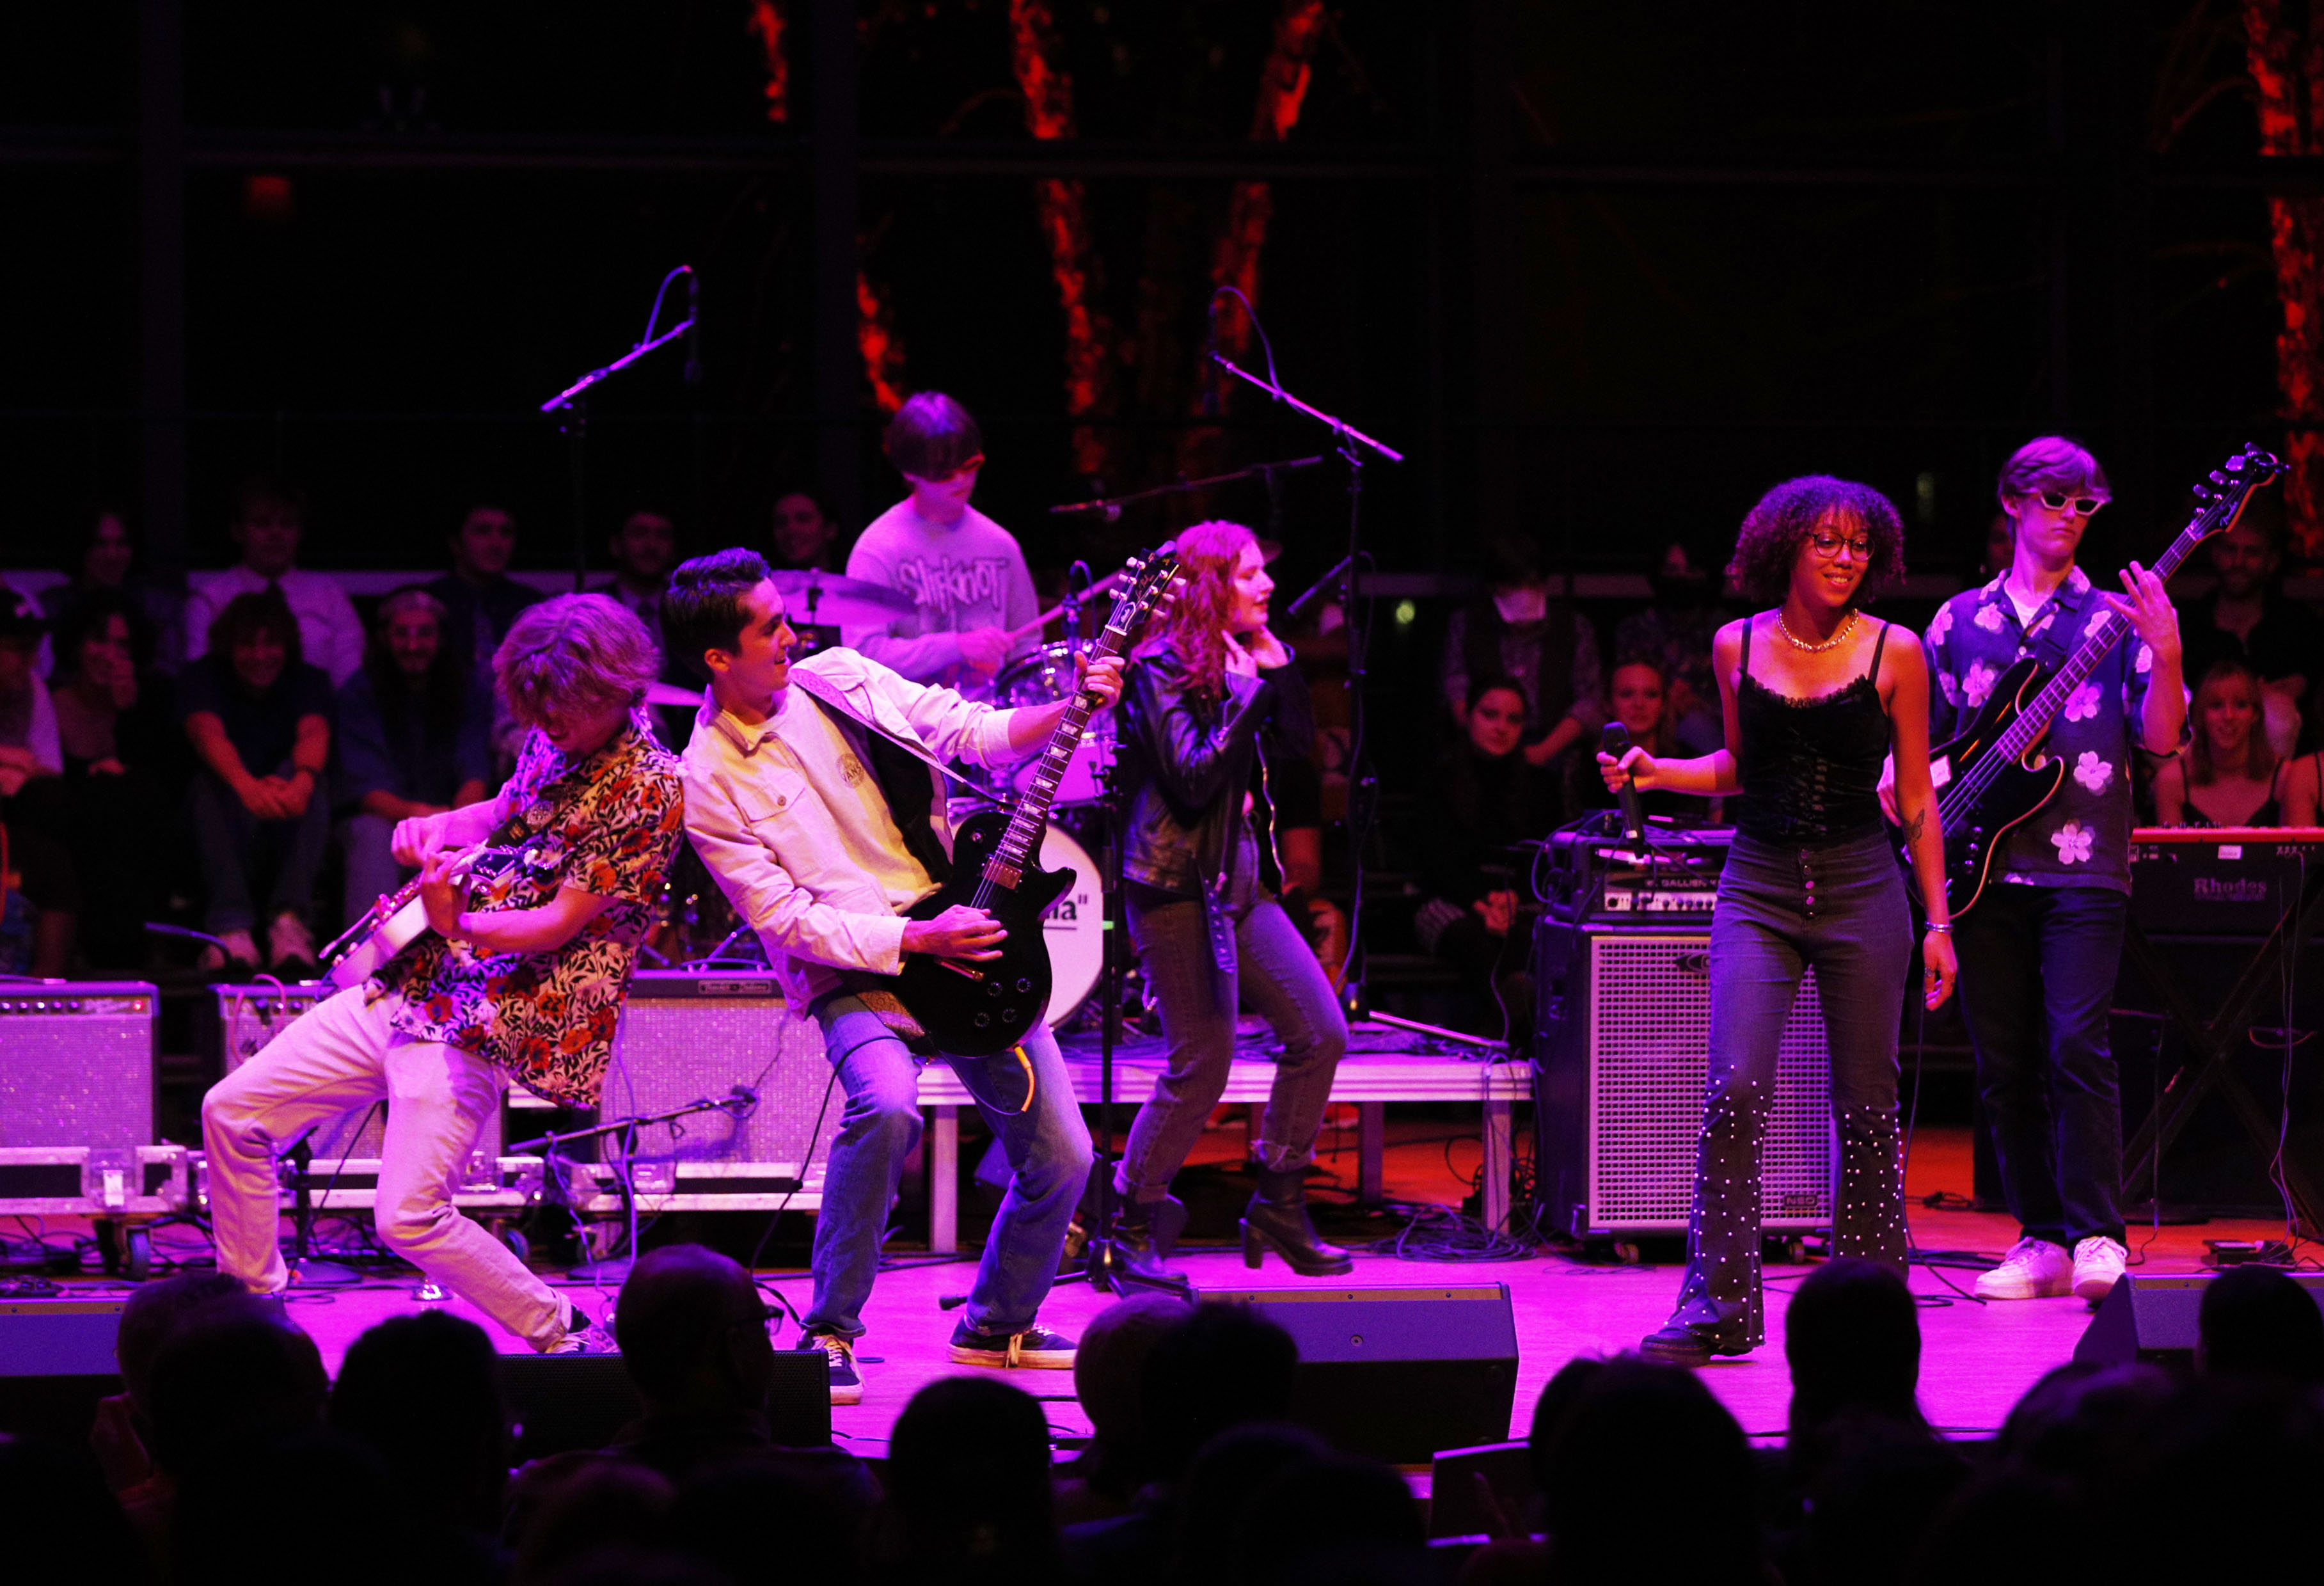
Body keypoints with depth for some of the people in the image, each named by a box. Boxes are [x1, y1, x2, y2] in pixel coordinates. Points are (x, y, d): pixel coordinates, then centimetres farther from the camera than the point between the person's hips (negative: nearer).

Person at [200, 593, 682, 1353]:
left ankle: (562, 1338, 2)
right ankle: (251, 1299, 22)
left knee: (409, 1219, -17)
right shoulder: (554, 743, 8)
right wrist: (437, 829, 8)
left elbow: (562, 922, -18)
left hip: (480, 1020, -9)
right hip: (409, 981, 9)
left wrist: (460, 926, -31)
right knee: (232, 1111, 8)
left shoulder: (648, 789, -17)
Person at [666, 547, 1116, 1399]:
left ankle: (997, 1326, 27)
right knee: (887, 1108, -35)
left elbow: (973, 732, 6)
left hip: (963, 937, 5)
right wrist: (918, 940, -20)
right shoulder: (710, 784, -9)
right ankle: (828, 1332, -19)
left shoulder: (840, 679, 4)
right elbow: (789, 921, -12)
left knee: (1060, 1159, 1)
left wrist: (1073, 709, -11)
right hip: (856, 976, -5)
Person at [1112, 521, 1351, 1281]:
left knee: (1320, 1032, 3)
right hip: (1177, 884, -8)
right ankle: (1132, 1224, 6)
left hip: (1239, 879, 8)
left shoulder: (1241, 656, 12)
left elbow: (1300, 738, 9)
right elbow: (1194, 781, -20)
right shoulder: (1162, 667, -12)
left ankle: (1278, 1203, 14)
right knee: (1202, 1065, -8)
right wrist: (1248, 692, -18)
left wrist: (1280, 666, -1)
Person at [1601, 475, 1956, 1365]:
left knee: (1864, 1104, 3)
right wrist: (1652, 774, 3)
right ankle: (1719, 1305, -10)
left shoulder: (1893, 653, 0)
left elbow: (1917, 798, 4)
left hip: (1861, 889, -1)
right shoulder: (1739, 647, 5)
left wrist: (1939, 923, 3)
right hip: (1758, 889, 1)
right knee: (1735, 1090, -13)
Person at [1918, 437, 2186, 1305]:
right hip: (1985, 869, 3)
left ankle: (2098, 1239, -9)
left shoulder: (2115, 618, 6)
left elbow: (2161, 739, -3)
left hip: (2084, 868, -3)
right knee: (2005, 1063, 3)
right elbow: (1918, 736, 19)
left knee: (2077, 1045, -14)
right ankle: (2043, 1240, 11)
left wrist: (2165, 655, -18)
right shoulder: (1960, 620, 14)